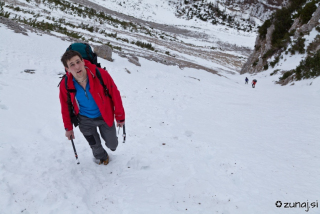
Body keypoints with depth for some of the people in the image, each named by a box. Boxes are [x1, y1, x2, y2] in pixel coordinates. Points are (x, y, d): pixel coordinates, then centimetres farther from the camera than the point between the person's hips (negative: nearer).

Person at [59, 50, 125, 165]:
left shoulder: (101, 75, -28)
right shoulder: (65, 85, -19)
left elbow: (115, 95, -16)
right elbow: (66, 107, -2)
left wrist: (120, 117, -7)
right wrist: (68, 128, 7)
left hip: (105, 117, -1)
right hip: (85, 121, 1)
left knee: (112, 144, 12)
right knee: (95, 146, 18)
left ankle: (112, 144, 53)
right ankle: (102, 157, 55)